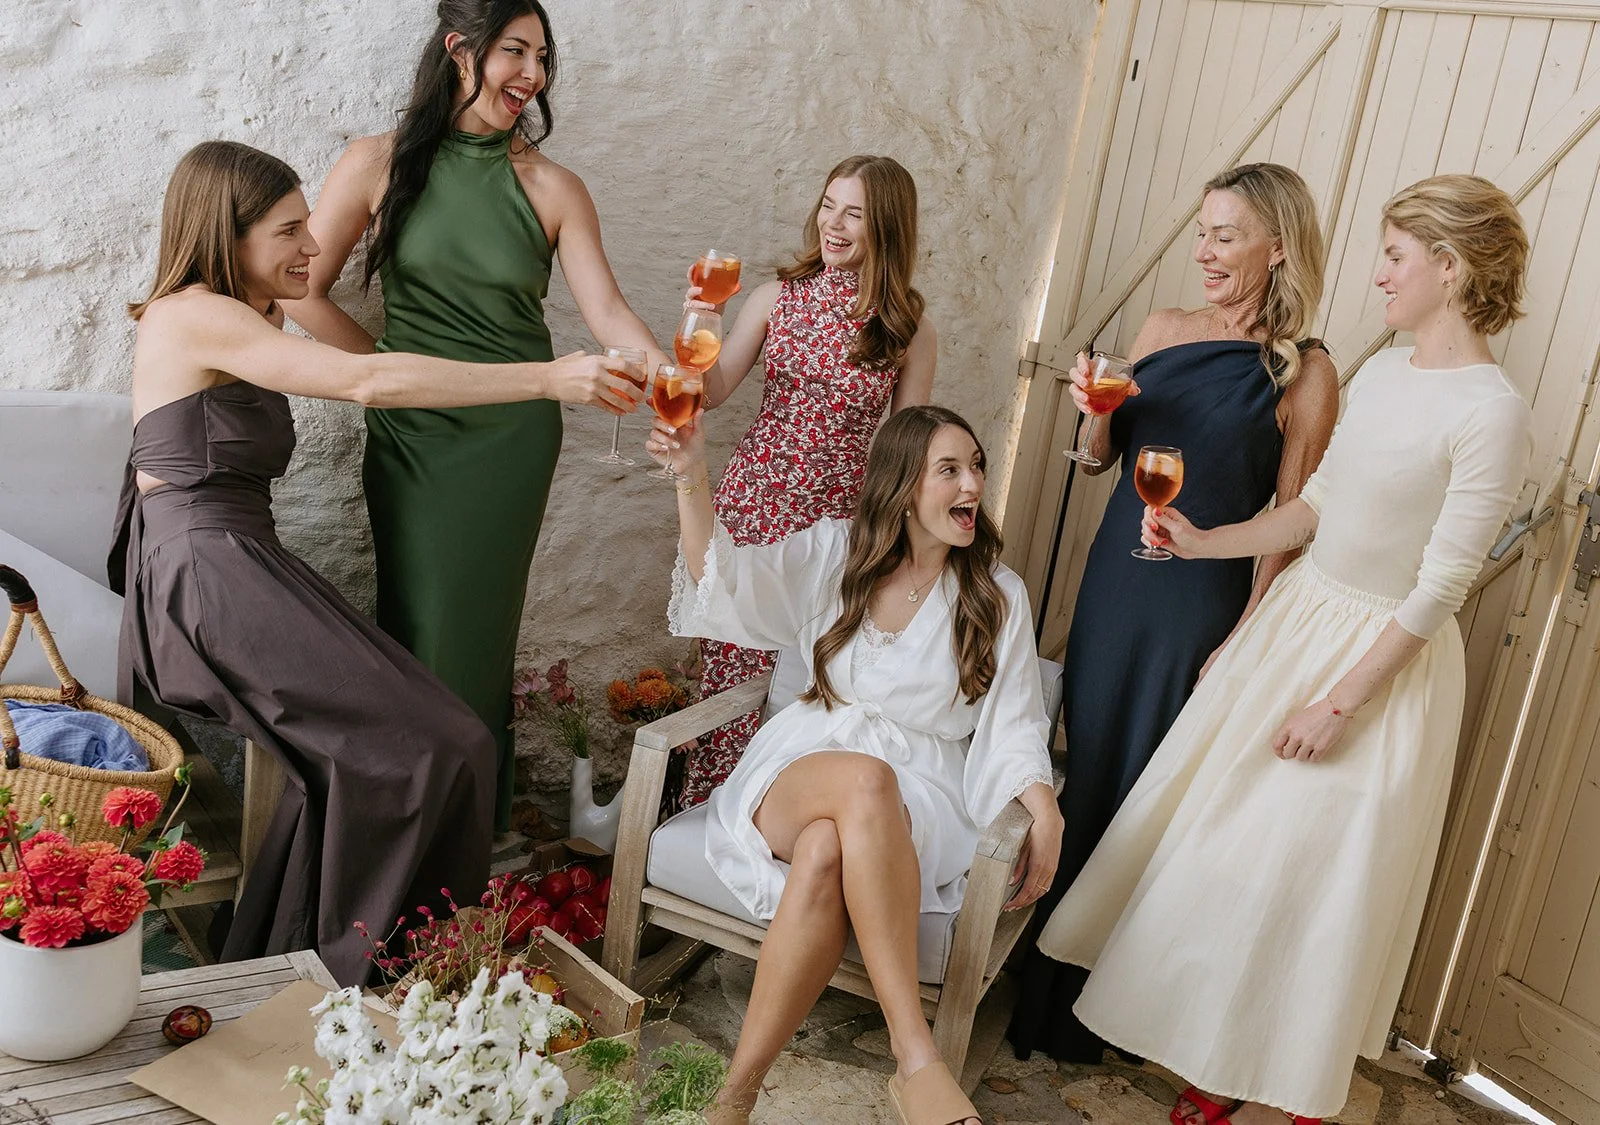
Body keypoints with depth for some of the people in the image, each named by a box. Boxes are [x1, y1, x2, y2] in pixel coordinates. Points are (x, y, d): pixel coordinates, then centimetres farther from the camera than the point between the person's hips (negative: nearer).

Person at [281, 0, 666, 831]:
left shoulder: (549, 188, 1)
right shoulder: (381, 164, 0)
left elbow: (607, 312, -6)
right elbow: (302, 293, 2)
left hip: (512, 434, 1)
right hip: (411, 435, 0)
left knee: (479, 627, 3)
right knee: (418, 625, 0)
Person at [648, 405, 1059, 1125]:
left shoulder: (998, 595, 7)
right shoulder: (835, 553, 8)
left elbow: (1012, 728, 5)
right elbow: (726, 584, -3)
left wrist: (1046, 813, -15)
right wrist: (690, 477, -18)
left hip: (920, 795, 0)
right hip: (803, 766, 0)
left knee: (826, 854, -38)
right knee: (865, 780, -39)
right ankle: (916, 1059, -40)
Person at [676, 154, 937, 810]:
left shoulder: (909, 330, -1)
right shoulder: (780, 297, 3)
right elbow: (711, 392, 1)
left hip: (840, 521, -1)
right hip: (753, 501, 1)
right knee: (731, 659, 5)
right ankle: (703, 805, 19)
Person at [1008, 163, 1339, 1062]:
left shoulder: (1305, 373, -9)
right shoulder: (1165, 329, 4)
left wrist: (1244, 640, -13)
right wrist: (1097, 409, -10)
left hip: (1201, 602, -4)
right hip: (1116, 579, 4)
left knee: (1141, 794, 6)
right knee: (1082, 771, 13)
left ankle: (1086, 1015, 24)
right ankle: (1041, 979, 31)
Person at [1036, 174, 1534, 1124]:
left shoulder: (1491, 414, -20)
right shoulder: (1382, 374, 4)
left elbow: (1441, 586, -20)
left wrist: (1341, 701, -19)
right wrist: (1207, 543, 4)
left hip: (1384, 655, -8)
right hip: (1299, 616, 8)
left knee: (1307, 873, 3)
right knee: (1230, 838, 15)